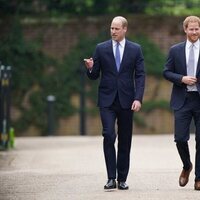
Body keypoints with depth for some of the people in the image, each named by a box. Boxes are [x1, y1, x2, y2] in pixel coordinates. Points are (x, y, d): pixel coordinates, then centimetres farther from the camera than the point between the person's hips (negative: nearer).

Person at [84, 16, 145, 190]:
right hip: (107, 100, -1)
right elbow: (94, 76, 7)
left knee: (125, 140, 5)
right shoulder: (101, 49, 5)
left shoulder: (135, 49, 4)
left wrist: (138, 98, -10)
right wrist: (90, 68, -16)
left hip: (127, 100, 1)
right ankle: (111, 178, -13)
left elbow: (140, 76, 1)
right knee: (109, 136, -15)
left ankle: (122, 179, 13)